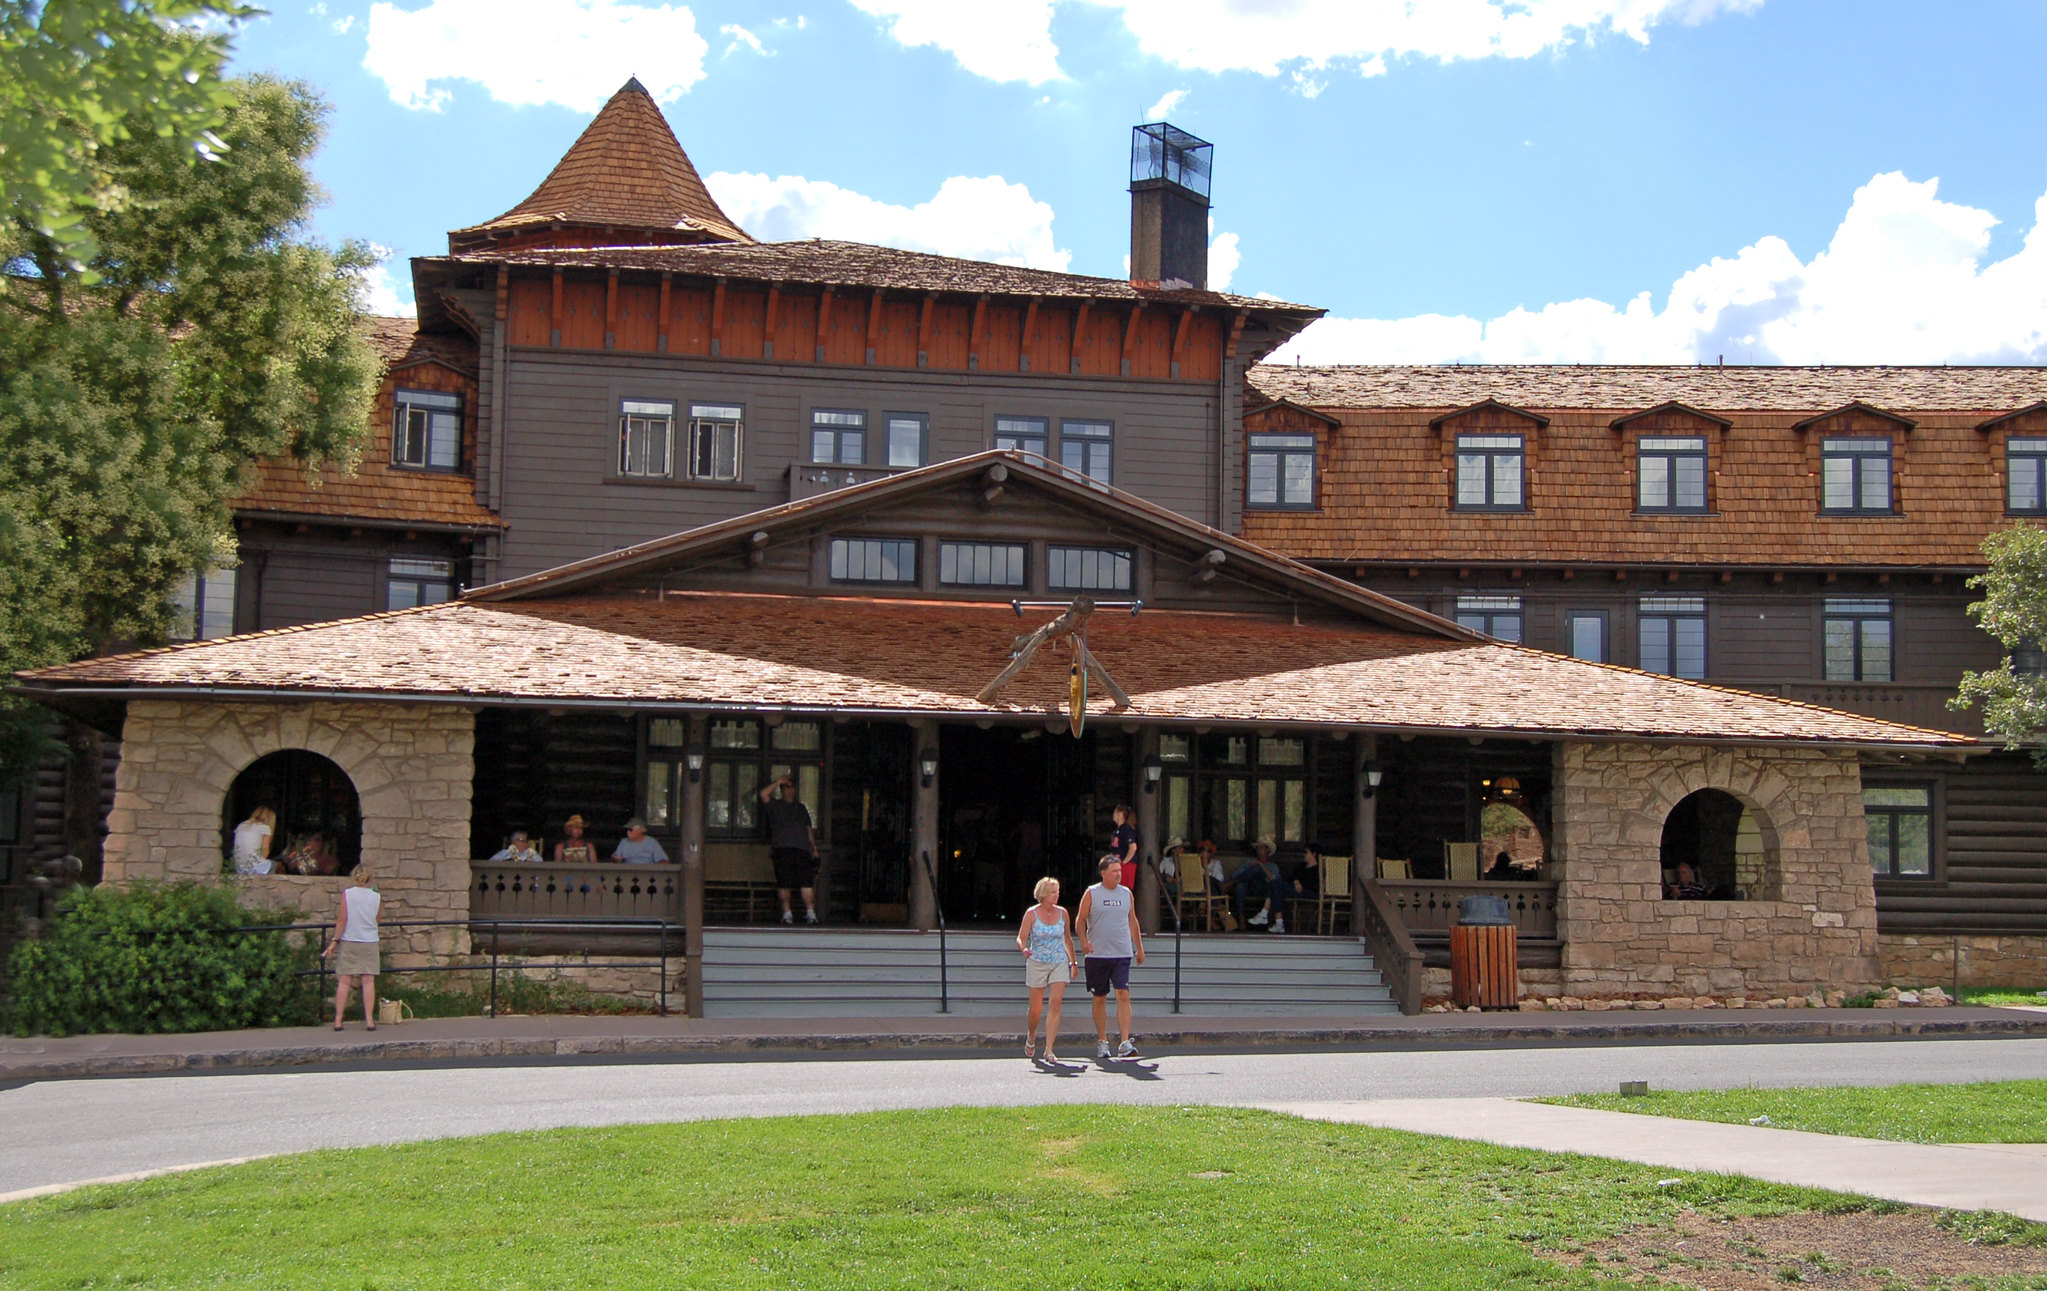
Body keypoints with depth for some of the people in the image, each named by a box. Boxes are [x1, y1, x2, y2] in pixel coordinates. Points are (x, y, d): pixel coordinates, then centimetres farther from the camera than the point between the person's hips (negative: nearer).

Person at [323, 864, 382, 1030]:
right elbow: (377, 920, 9)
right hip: (370, 942, 1)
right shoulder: (376, 897, 0)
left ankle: (338, 1020, 2)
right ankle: (369, 1020, -1)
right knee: (368, 981, 2)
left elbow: (342, 920, -7)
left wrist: (334, 941, -3)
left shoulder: (347, 894, -5)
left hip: (349, 942, 0)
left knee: (344, 981, 3)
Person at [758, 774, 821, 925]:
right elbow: (763, 794, -4)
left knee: (807, 881, -10)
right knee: (784, 883, -4)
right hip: (782, 849, -2)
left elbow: (809, 829, 24)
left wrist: (814, 847, 14)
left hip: (802, 849, 2)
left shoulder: (801, 808, 26)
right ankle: (786, 913, 3)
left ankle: (810, 912, -13)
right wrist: (778, 781, 1)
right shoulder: (775, 805, 15)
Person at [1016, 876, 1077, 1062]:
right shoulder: (1032, 913, -4)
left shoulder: (1062, 912, 4)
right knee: (1036, 1009, 5)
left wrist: (1073, 962, 20)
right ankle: (1031, 1037, 36)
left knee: (1055, 1004, -13)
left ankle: (1049, 1050, -13)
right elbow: (1021, 938, -7)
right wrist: (1024, 949, -29)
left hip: (1060, 963, 2)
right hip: (1037, 963, -2)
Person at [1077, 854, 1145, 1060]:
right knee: (1100, 998, 6)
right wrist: (1084, 941, -14)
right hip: (1097, 955, -1)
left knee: (1123, 995, -11)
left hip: (1122, 953, 1)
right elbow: (1081, 920, 3)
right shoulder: (1091, 894, 1)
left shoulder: (1126, 893, 10)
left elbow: (1132, 920, 19)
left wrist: (1139, 947, 20)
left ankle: (1125, 1043, -15)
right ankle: (1102, 1041, 18)